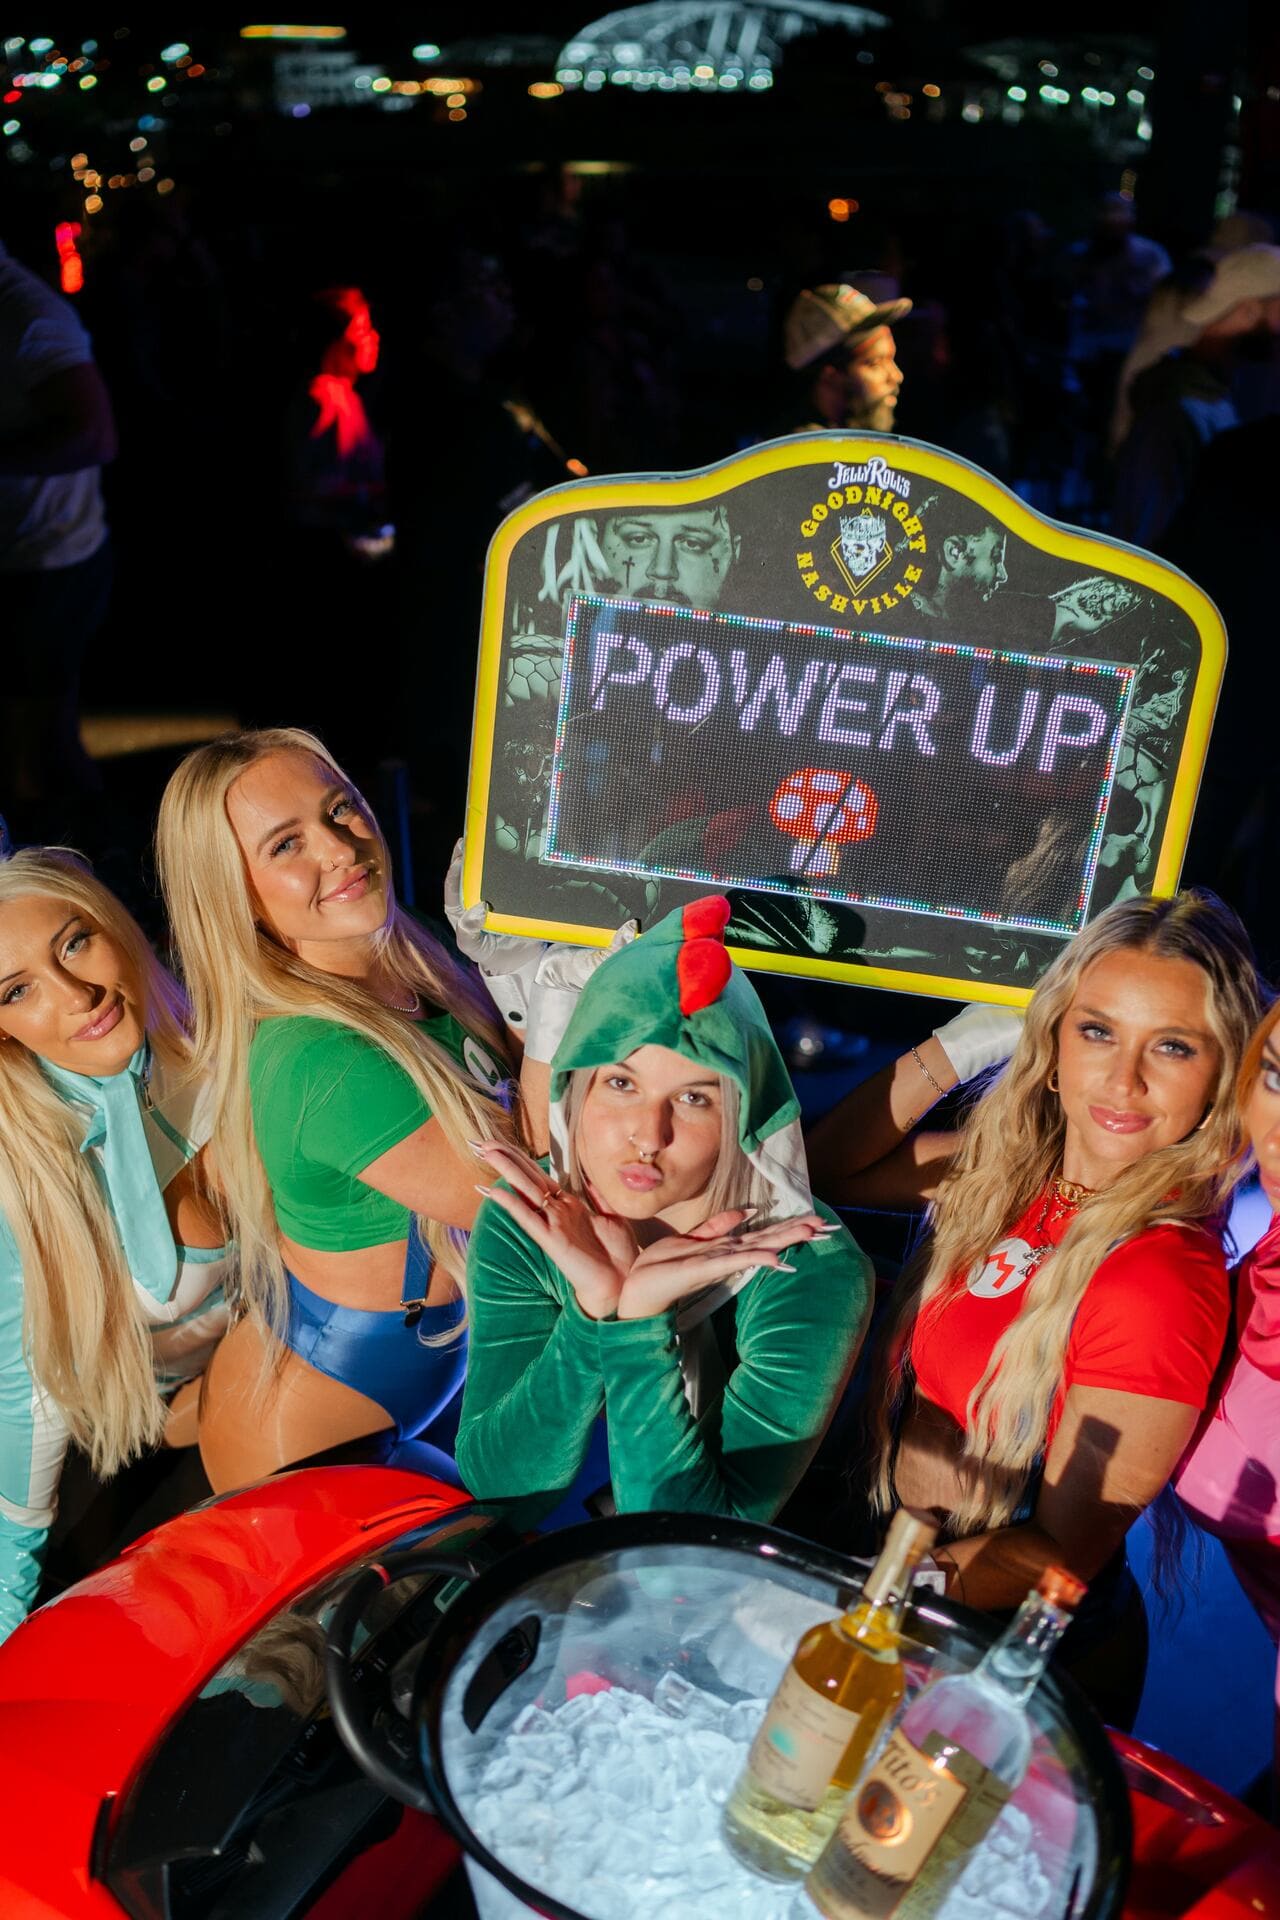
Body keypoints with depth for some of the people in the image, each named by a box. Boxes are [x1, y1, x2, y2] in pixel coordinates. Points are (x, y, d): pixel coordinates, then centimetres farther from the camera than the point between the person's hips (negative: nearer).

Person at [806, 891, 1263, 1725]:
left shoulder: (1162, 1286, -26)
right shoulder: (1014, 1167, -5)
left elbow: (1064, 1554, -19)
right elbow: (828, 1169, 7)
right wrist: (958, 1046, -5)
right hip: (891, 1547, 6)